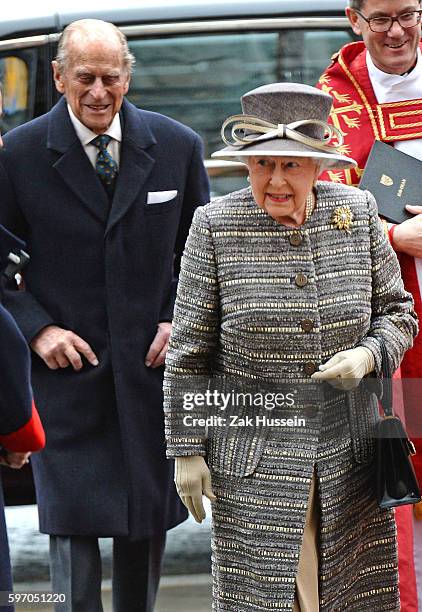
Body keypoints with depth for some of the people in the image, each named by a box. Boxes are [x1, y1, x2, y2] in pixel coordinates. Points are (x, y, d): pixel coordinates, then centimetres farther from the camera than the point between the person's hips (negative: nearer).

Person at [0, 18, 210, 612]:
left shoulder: (177, 145, 1)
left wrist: (181, 319, -2)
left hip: (153, 364, 3)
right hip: (67, 365, -2)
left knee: (150, 519, 12)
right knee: (73, 524, -5)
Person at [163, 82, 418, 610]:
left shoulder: (357, 211, 1)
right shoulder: (215, 225, -6)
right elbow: (188, 349, -1)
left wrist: (368, 354, -11)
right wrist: (186, 449, -2)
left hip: (348, 452, 3)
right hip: (253, 456, -3)